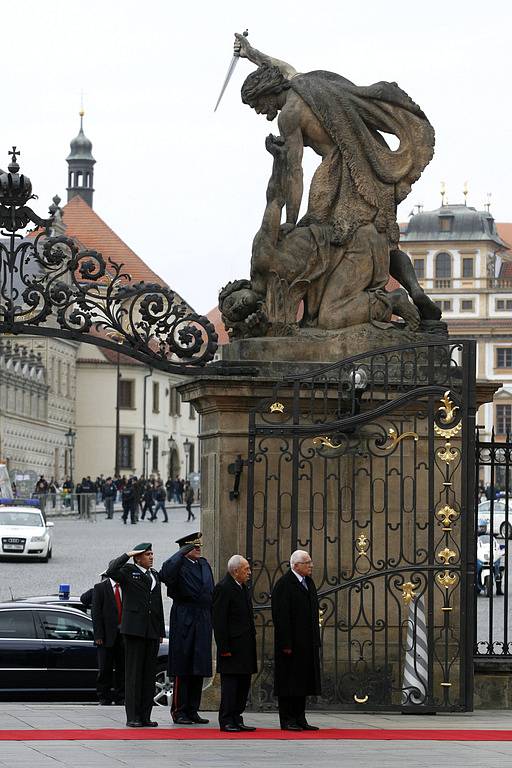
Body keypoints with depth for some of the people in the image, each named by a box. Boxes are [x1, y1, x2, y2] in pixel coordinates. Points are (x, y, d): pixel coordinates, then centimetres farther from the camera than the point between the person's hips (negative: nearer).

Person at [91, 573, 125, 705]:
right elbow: (96, 613, -3)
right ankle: (104, 697, 6)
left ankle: (120, 697, 11)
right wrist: (98, 635, -11)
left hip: (123, 635, 3)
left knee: (121, 668, 5)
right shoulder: (100, 588, 1)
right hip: (107, 634, -3)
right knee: (105, 669, 0)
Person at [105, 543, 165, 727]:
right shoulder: (128, 571, 0)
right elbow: (111, 572, -23)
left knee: (149, 673, 5)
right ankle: (132, 717, -3)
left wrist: (161, 631, 16)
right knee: (134, 672, -4)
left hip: (152, 630, 6)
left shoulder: (154, 575, 18)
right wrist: (127, 555, -12)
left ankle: (145, 716, 9)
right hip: (134, 628, -6)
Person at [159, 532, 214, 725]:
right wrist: (182, 553, -22)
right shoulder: (179, 564, -6)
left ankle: (192, 710, 15)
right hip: (184, 620, -7)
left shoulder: (204, 564, 16)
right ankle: (179, 711, -1)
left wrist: (211, 618, 14)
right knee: (182, 669, -5)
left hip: (202, 622, 7)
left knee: (199, 668, 9)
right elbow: (166, 574, -29)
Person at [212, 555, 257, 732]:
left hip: (245, 646, 9)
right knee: (230, 684, -5)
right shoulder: (223, 588, -13)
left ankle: (237, 719, 16)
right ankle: (226, 721, -1)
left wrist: (251, 641, 16)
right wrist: (224, 649, -18)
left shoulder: (243, 587, 16)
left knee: (243, 684, 10)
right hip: (232, 647, -9)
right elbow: (218, 621, -16)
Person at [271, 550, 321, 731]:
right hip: (291, 642, -8)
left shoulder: (309, 582, 13)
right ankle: (287, 720, 3)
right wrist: (286, 644, -20)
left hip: (307, 643, 8)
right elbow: (281, 616, -17)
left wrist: (316, 640, 13)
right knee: (289, 681, -3)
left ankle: (299, 718, 16)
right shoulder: (284, 584, -13)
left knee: (303, 680, 11)